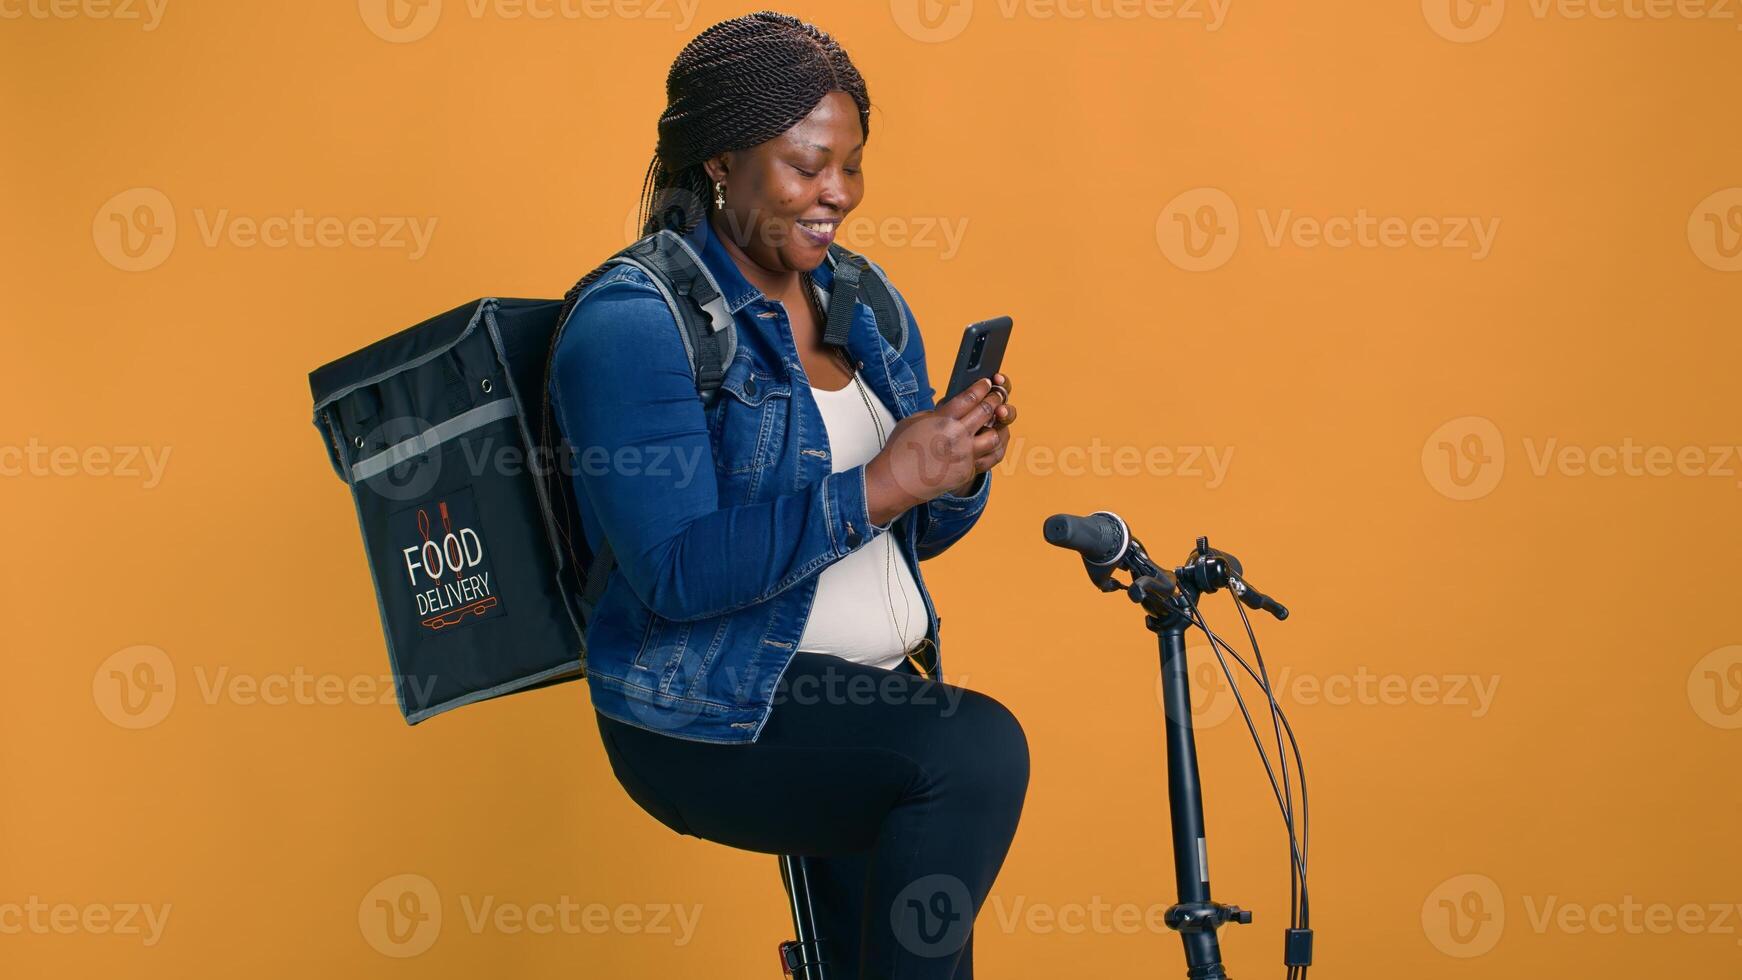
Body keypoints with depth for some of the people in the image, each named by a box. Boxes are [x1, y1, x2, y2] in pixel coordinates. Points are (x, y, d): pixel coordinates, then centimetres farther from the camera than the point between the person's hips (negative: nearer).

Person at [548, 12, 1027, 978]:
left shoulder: (866, 301, 11)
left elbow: (918, 534, 15)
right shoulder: (631, 322, -13)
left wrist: (960, 465, -8)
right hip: (712, 717, -7)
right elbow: (678, 573, -23)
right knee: (976, 750, -27)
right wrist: (882, 485, -25)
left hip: (878, 695, 8)